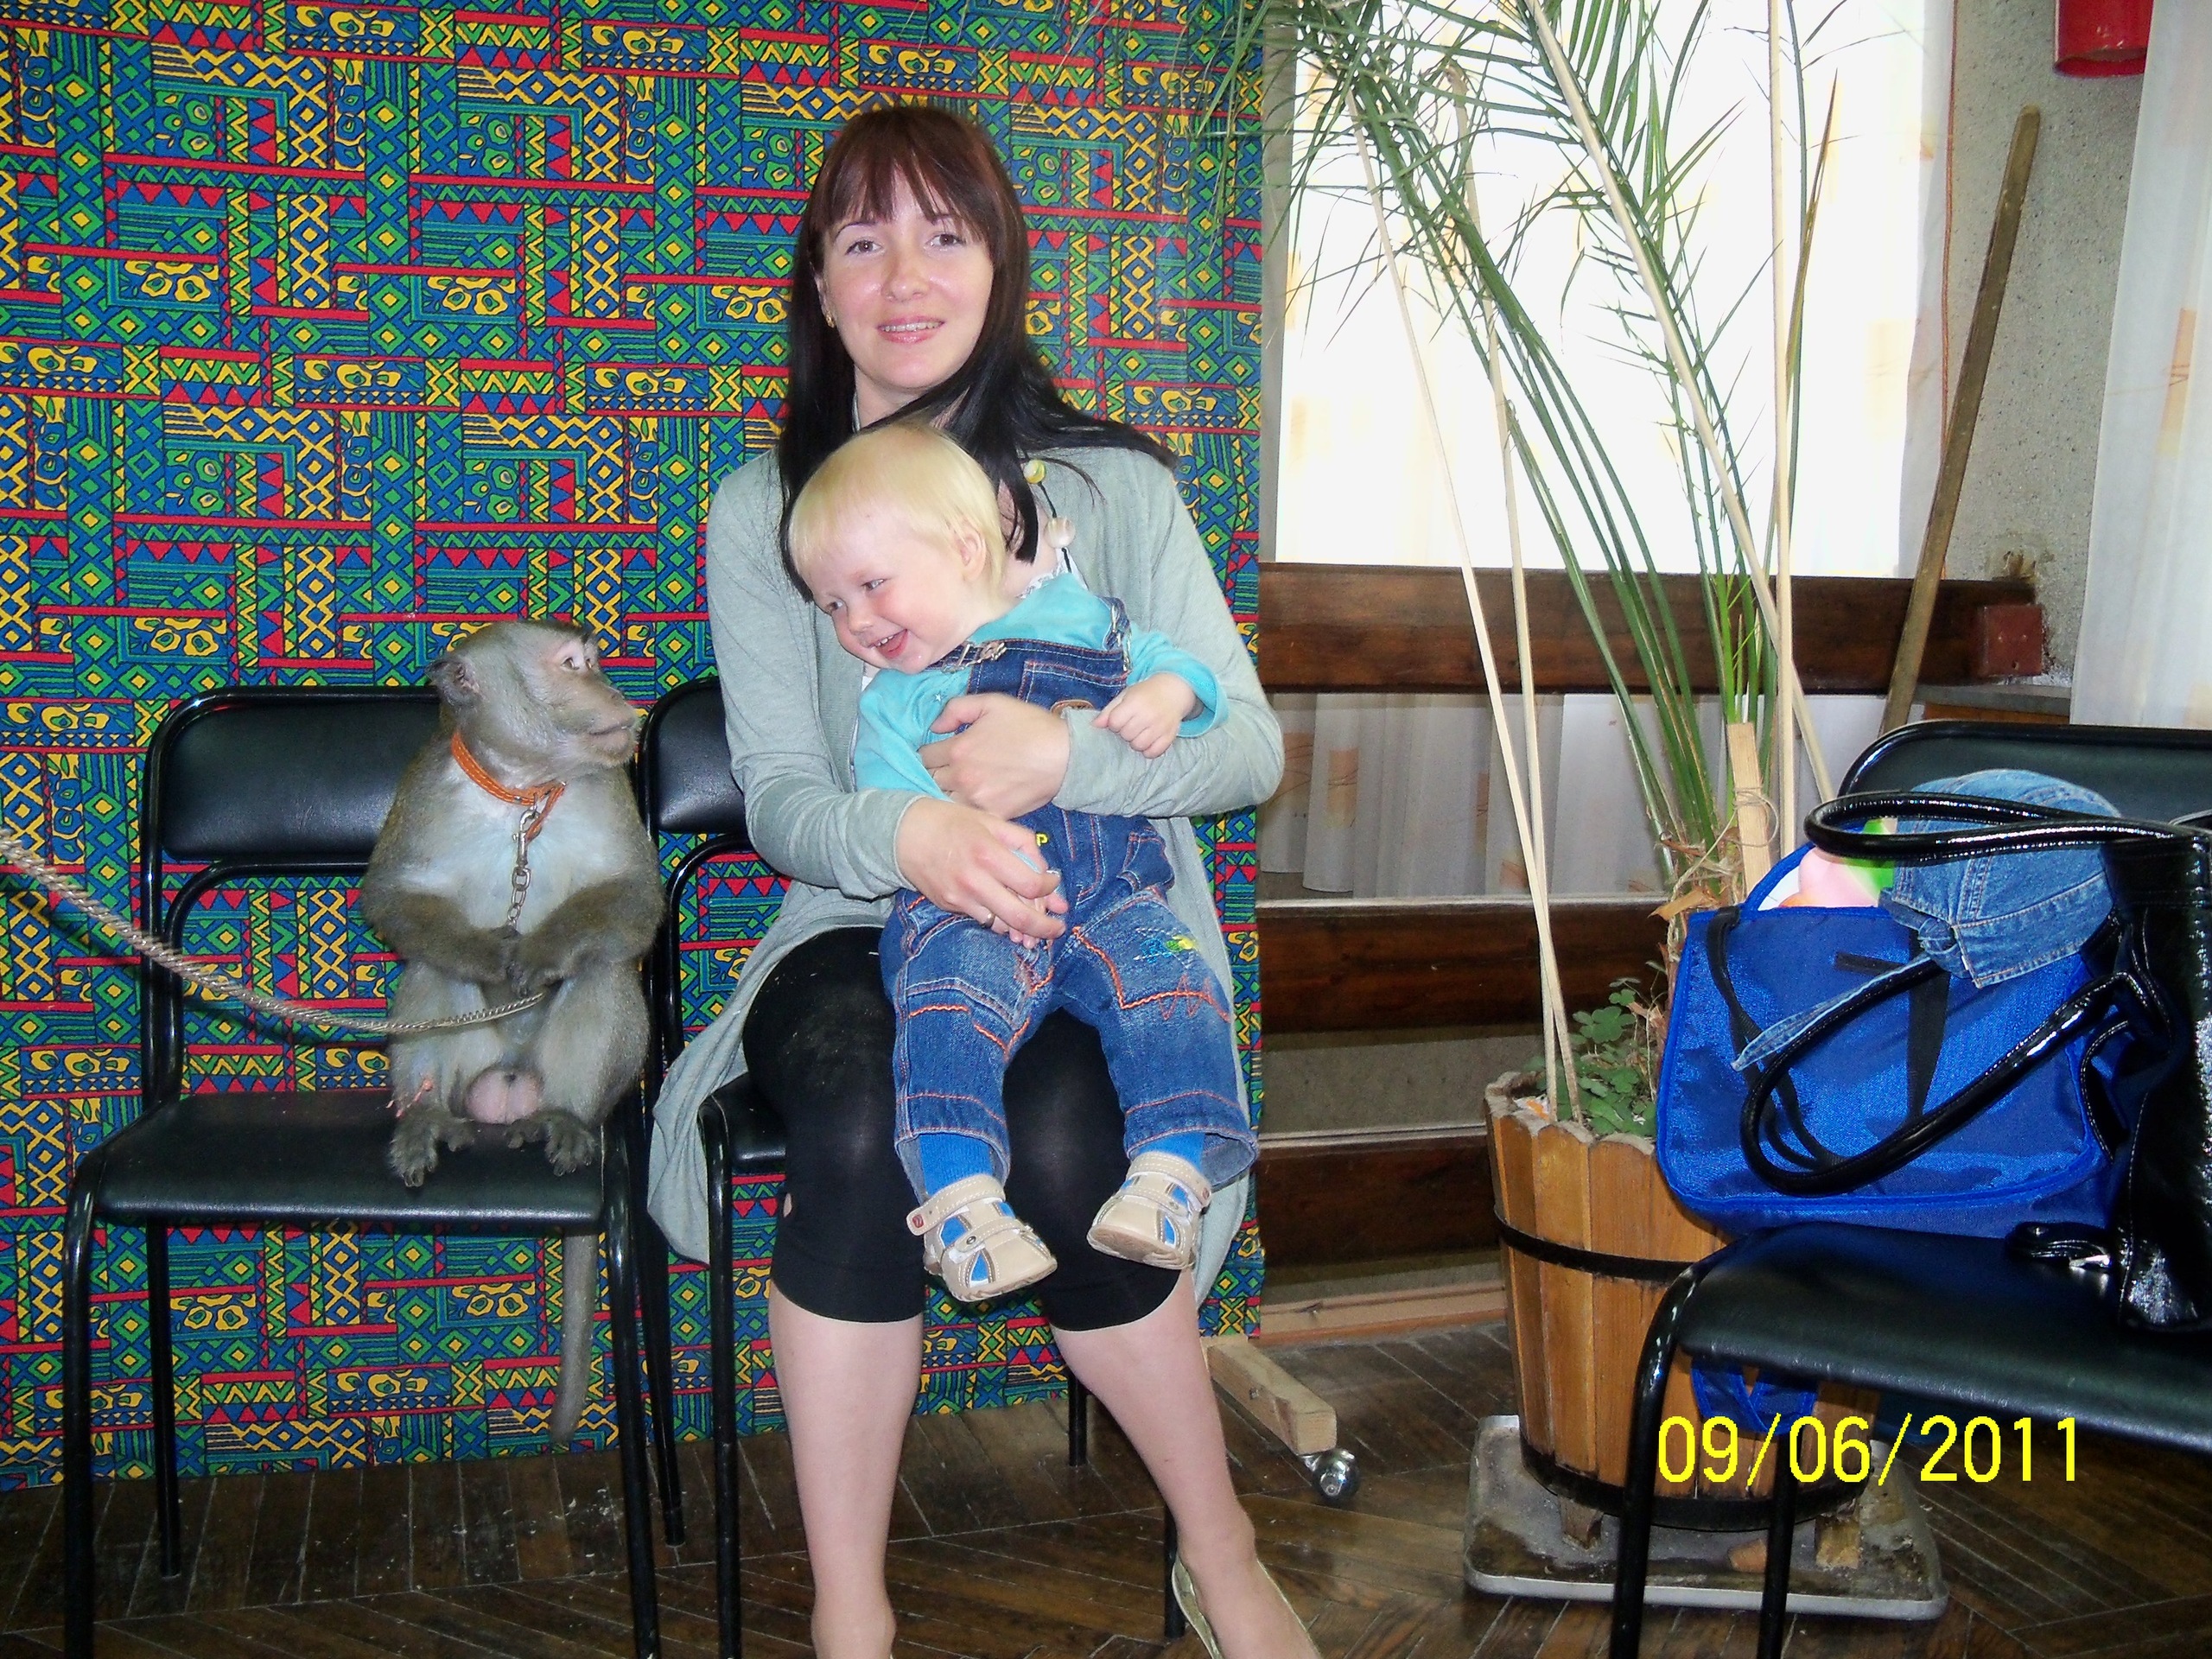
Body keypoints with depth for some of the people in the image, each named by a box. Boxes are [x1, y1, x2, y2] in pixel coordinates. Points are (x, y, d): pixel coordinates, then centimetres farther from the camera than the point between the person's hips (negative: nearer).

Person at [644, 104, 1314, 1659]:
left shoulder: (1109, 481, 3)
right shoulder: (760, 510, 4)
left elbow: (1248, 745, -3)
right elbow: (781, 799, -3)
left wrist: (1069, 751, -24)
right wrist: (908, 833, -27)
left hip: (1097, 924, 0)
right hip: (866, 925, 1)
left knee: (1060, 1143, -30)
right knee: (860, 1128, -32)